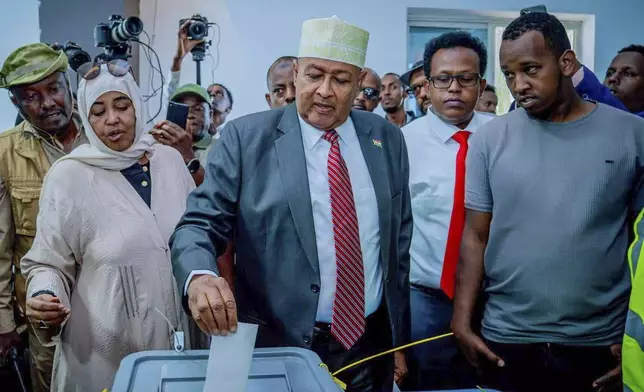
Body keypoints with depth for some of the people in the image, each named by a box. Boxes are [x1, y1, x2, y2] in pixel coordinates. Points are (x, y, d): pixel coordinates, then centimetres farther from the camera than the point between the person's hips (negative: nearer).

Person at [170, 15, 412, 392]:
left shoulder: (387, 139, 3)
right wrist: (200, 276, -33)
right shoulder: (246, 137, -8)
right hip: (280, 347, -2)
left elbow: (398, 242, 7)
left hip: (372, 344, 3)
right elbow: (200, 223, -11)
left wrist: (400, 339, 10)